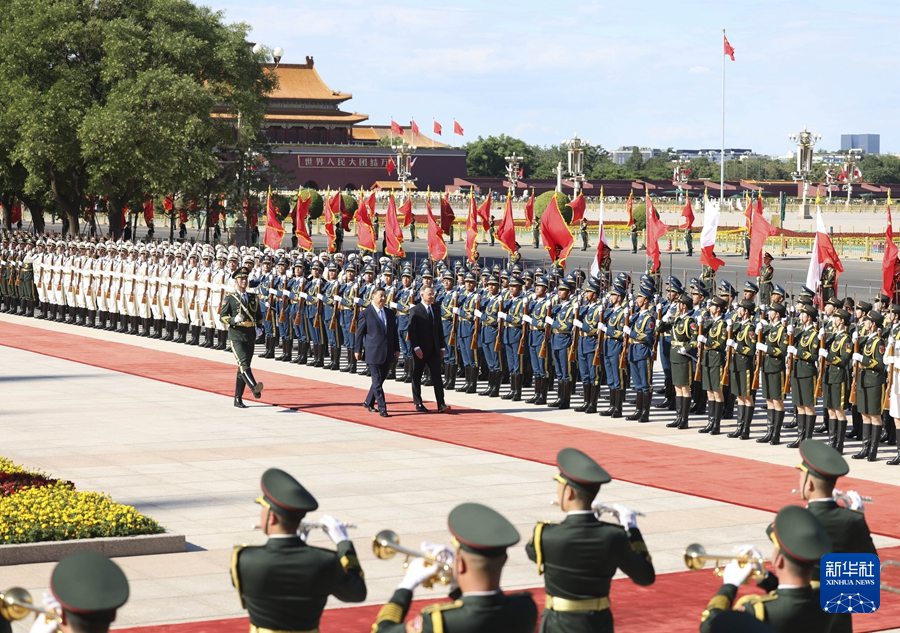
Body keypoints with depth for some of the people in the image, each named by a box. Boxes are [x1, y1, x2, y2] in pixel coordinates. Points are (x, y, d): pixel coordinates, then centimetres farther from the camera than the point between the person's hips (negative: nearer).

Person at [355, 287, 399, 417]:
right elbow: (360, 333, -1)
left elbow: (394, 332, 15)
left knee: (380, 380, 12)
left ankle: (368, 402, 28)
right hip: (373, 352, -6)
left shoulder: (390, 313, 10)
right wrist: (358, 350, 0)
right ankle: (382, 408, -5)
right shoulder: (366, 314, -5)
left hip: (388, 353, 6)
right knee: (377, 381, -5)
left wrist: (396, 349, 9)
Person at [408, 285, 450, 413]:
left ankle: (441, 404, -7)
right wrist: (416, 348, -19)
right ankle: (418, 404, 14)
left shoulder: (436, 309, 11)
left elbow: (440, 329, 14)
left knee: (437, 376, -3)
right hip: (420, 350, -4)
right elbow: (412, 330, -12)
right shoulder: (415, 310, -6)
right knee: (417, 377, 6)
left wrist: (442, 346, 8)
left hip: (434, 350, 4)